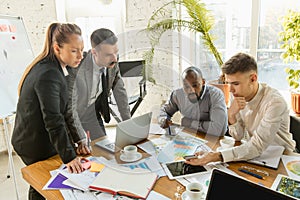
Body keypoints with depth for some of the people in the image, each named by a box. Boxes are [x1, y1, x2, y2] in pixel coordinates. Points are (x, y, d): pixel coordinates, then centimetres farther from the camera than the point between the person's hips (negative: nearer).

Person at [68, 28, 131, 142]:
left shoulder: (112, 61, -18)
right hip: (72, 111, -4)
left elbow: (119, 90, -5)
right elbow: (69, 108, -30)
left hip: (92, 111, 5)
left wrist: (128, 122, -5)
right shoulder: (77, 69, -35)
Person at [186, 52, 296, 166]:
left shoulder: (274, 102, -26)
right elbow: (238, 136, -3)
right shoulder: (238, 95, -8)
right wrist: (231, 115, -24)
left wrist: (216, 156, -40)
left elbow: (257, 146, -30)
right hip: (254, 153, 4)